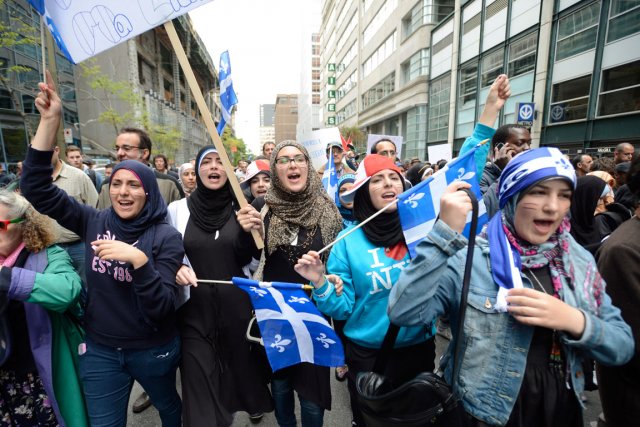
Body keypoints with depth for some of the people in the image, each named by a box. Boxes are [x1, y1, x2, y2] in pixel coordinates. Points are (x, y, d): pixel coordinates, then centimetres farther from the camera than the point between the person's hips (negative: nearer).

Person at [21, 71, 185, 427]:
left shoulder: (166, 237, -19)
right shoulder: (94, 222, -8)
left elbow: (161, 308, -24)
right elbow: (36, 187, -13)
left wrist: (139, 260, -39)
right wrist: (50, 120, -21)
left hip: (153, 350, -2)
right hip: (100, 350, 3)